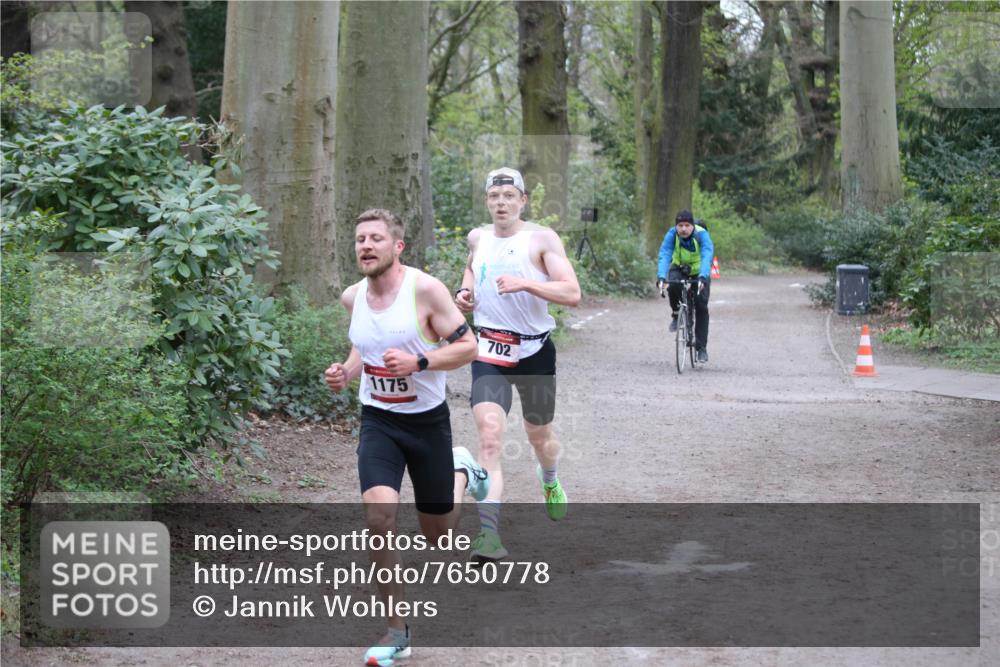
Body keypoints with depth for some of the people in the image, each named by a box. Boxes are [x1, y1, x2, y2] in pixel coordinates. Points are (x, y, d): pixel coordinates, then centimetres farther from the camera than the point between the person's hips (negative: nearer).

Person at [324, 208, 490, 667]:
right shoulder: (352, 298, -1)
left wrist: (418, 362, -28)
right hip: (378, 421, 2)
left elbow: (467, 346, -14)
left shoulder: (425, 290, -17)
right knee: (379, 516, -21)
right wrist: (345, 373, -1)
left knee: (437, 535, 12)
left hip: (427, 421, -2)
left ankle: (462, 473, 46)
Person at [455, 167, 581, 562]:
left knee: (539, 435, 18)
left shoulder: (542, 238, -6)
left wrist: (525, 283, -28)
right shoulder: (478, 238, 7)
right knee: (489, 434, -19)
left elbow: (572, 294, -15)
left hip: (535, 350, -1)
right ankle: (489, 533, -27)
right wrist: (465, 290, 9)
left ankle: (550, 482, 55)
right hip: (490, 351, 1)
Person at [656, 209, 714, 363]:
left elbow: (707, 256, -43)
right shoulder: (672, 235, -24)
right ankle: (676, 314, -3)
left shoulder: (702, 234, -29)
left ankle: (701, 347, 0)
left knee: (701, 307, -11)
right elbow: (664, 256, -34)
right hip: (679, 268, 1)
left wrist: (702, 277, -59)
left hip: (699, 271, -1)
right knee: (673, 286, -33)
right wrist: (661, 276, -52)